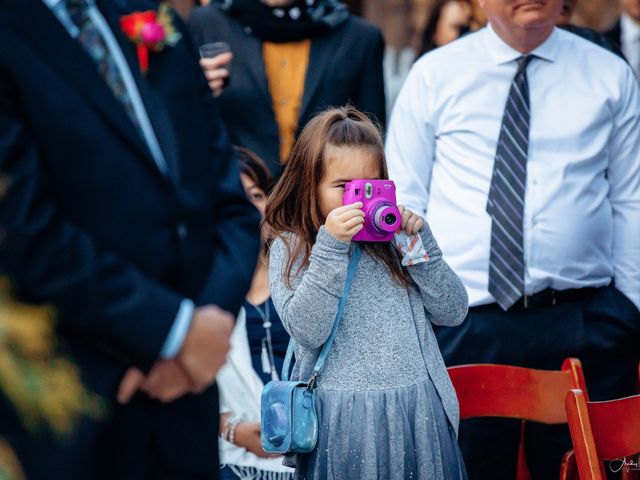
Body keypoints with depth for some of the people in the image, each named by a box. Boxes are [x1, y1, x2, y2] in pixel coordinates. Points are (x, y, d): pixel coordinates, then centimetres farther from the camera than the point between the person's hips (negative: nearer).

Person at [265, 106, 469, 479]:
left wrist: (418, 242, -3)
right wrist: (331, 246, -16)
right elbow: (306, 331, -12)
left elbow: (453, 312, 6)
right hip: (346, 420, -3)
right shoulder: (290, 248, 2)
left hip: (420, 410, 3)